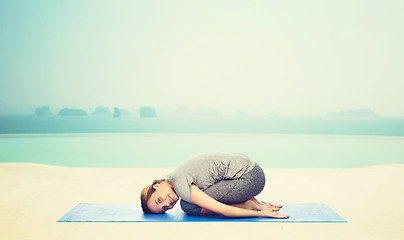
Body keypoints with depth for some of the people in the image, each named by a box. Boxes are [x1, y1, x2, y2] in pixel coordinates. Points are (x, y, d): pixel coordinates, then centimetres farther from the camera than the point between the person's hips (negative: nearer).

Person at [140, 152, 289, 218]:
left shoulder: (180, 185, -17)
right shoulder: (177, 176, 13)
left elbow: (222, 210, -21)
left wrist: (260, 213, -12)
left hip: (249, 178, -10)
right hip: (248, 170, 10)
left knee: (189, 206, -14)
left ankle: (249, 205, -6)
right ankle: (252, 203, 10)